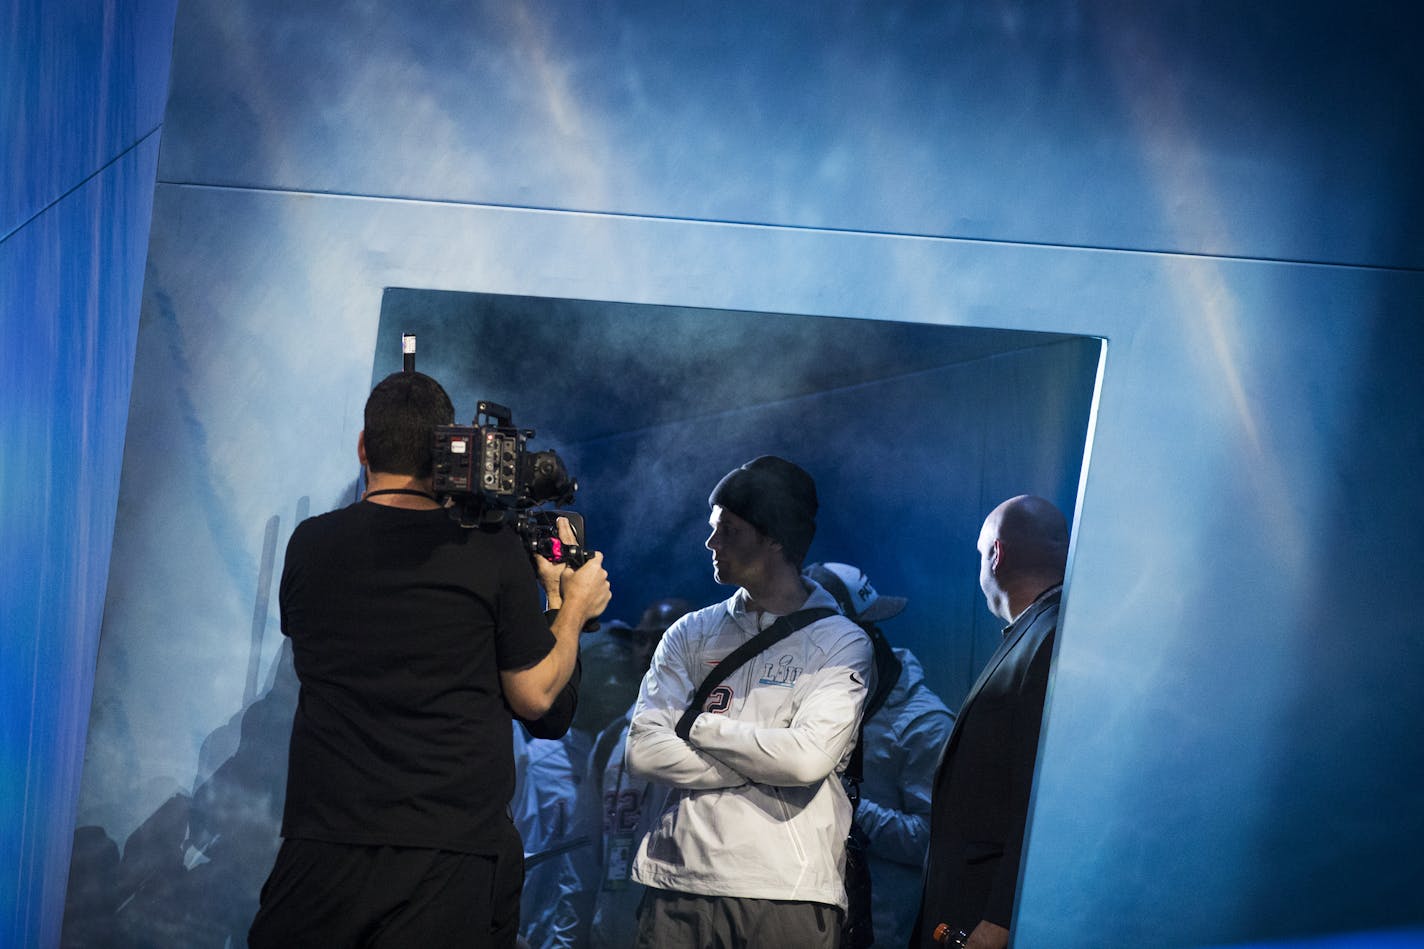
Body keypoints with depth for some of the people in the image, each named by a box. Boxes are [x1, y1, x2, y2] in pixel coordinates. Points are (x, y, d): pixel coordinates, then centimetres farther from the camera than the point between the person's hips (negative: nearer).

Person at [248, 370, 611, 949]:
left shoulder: (308, 546, 3)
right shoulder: (494, 552, -4)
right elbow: (535, 698, 2)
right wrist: (573, 606, 19)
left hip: (323, 847, 2)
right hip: (452, 859, -1)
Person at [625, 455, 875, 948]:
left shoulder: (841, 643, 1)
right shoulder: (692, 635, 12)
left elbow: (809, 757, -14)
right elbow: (643, 750, 0)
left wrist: (701, 726, -4)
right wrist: (762, 768, -7)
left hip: (788, 890, -3)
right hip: (681, 880, 3)